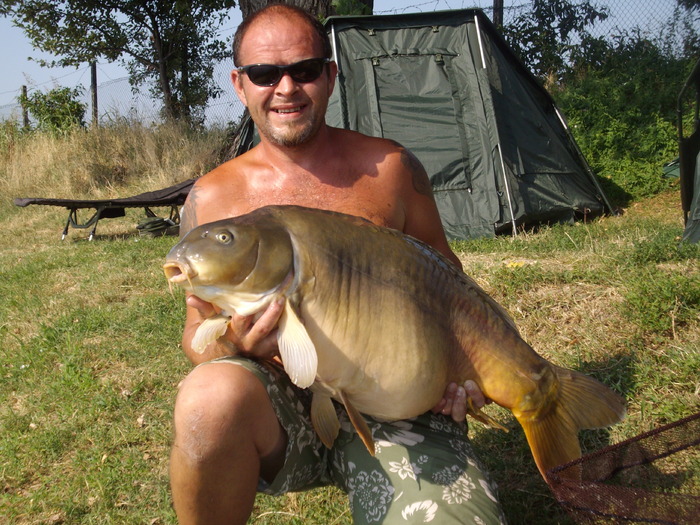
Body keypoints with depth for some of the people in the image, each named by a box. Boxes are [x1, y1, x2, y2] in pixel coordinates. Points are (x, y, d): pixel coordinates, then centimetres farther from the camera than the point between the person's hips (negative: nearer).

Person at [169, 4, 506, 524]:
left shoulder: (391, 167, 2)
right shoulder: (212, 198, 2)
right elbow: (197, 330, 5)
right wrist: (223, 345, -19)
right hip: (279, 407, 0)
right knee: (212, 395, -35)